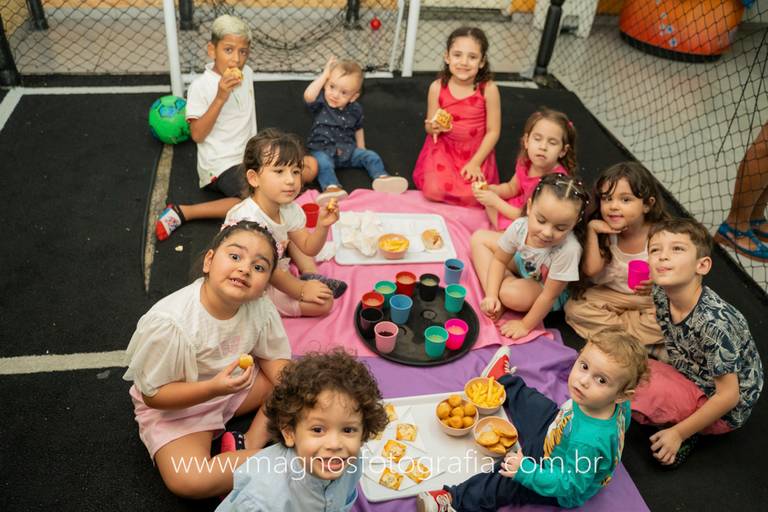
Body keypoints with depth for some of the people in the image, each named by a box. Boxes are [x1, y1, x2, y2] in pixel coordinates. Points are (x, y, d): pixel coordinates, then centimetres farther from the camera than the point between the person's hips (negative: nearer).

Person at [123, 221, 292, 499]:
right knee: (188, 481, -27)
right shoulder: (167, 324, -32)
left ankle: (249, 443, -10)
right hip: (175, 405, -5)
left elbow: (274, 358, -3)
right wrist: (213, 388, -37)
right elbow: (153, 395, -21)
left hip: (237, 382, 5)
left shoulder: (261, 307, -19)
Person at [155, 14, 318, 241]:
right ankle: (182, 212, -21)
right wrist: (220, 98, -26)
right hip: (221, 164, -7)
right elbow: (197, 135, -18)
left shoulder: (247, 73, 5)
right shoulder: (201, 86, -14)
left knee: (310, 167, 1)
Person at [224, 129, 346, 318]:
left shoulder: (289, 209, -6)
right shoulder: (247, 218, -32)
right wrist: (301, 290, -17)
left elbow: (308, 248, 2)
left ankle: (310, 275, 6)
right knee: (323, 303, -17)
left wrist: (322, 225, -17)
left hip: (276, 273, 9)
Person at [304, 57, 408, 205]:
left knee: (371, 156, -8)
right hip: (323, 150, -4)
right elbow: (308, 96, -35)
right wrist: (324, 74, -27)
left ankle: (381, 177, -25)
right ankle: (331, 187, -54)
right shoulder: (321, 102, -12)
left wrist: (361, 149, 10)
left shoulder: (355, 109, 0)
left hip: (347, 150, 5)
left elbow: (358, 129, 17)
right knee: (323, 163, -35)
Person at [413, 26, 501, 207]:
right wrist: (434, 127, -21)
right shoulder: (437, 87, -10)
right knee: (434, 190, -23)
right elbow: (429, 127, 3)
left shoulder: (488, 89, -15)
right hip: (443, 148, 1)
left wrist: (475, 162, -13)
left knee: (472, 197, -20)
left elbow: (493, 131, -8)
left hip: (477, 151, 0)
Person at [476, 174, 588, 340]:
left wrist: (526, 325, -20)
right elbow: (499, 260, -10)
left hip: (544, 289, -5)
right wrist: (491, 296, -20)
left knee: (513, 294, -36)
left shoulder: (568, 250, -42)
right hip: (523, 264, 6)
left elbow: (549, 295, -30)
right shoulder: (519, 226, -29)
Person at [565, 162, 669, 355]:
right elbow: (590, 270, -18)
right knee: (574, 307, -20)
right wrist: (591, 230, -21)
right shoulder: (605, 231, -10)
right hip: (611, 294, 3)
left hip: (650, 300, -3)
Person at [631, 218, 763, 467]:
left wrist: (679, 433, -17)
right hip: (688, 379, 7)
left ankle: (684, 433, -2)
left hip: (725, 411, -7)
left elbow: (728, 396, -23)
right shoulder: (660, 296, -13)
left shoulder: (714, 322, -32)